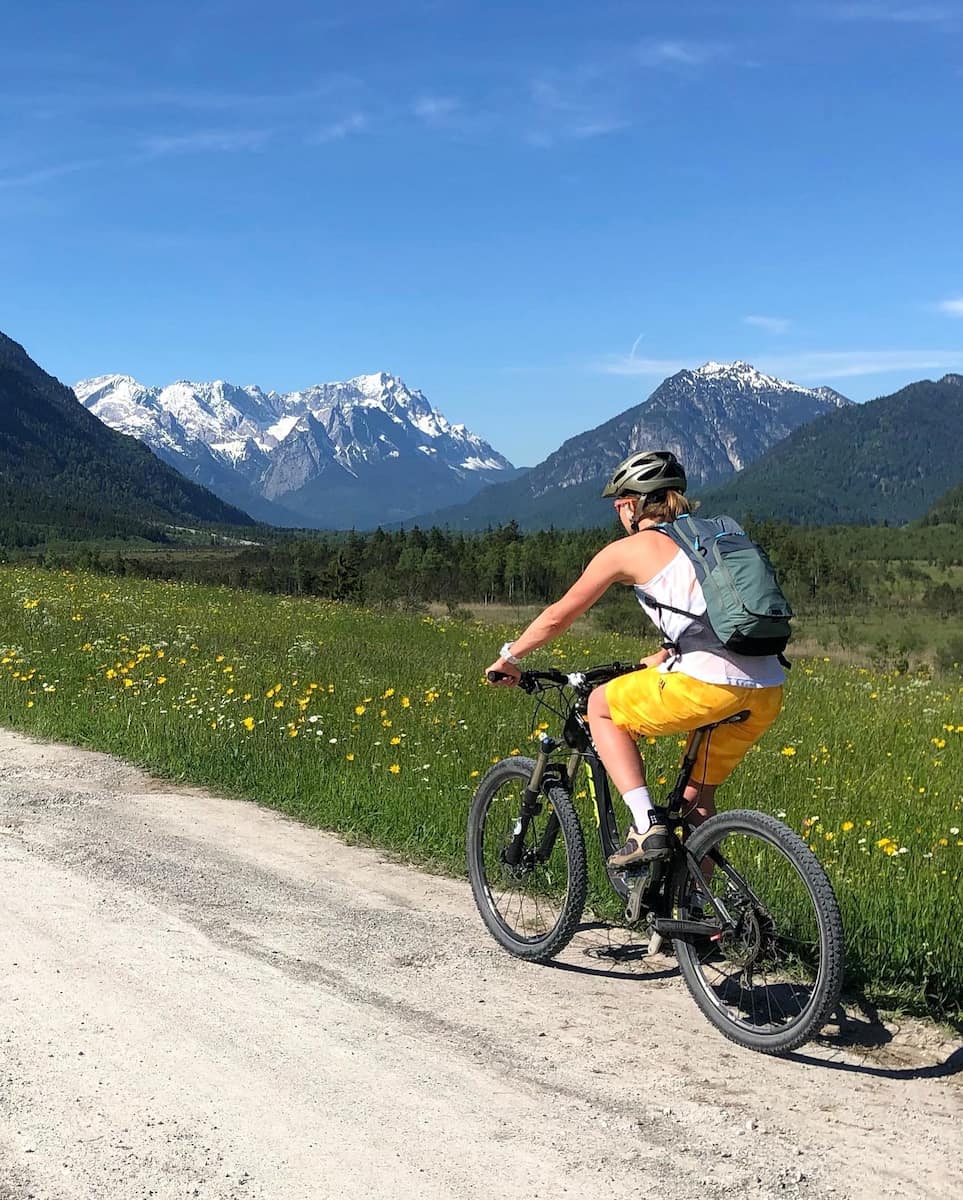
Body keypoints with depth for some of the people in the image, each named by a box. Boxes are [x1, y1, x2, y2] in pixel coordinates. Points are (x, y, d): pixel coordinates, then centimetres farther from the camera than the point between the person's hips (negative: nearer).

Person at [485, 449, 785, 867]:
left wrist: (508, 656, 29)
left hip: (711, 685, -7)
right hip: (768, 692, 7)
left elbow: (559, 615, 15)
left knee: (601, 705, 17)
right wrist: (654, 662, 48)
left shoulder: (629, 550, 7)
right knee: (697, 795, 25)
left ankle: (647, 827, 4)